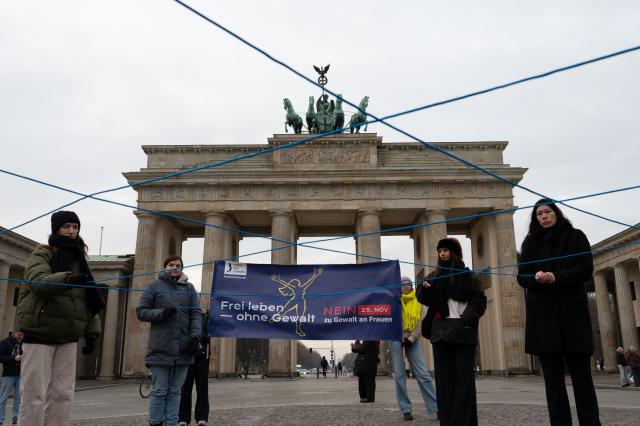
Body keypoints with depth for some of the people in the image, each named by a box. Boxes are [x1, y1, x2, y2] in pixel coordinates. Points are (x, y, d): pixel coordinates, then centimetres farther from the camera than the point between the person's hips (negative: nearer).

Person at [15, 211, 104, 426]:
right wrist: (68, 279, -38)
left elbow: (89, 300, 16)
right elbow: (38, 281, -19)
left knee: (63, 394, 4)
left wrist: (92, 331, 7)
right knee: (35, 394, -6)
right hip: (40, 332, -5)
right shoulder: (41, 254, 3)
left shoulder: (79, 260, 18)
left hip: (68, 337, 5)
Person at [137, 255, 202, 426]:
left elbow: (196, 314, 8)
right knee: (159, 391, 1)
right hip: (161, 348, -2)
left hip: (183, 349, 3)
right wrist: (162, 313, -11)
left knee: (175, 392, 8)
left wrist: (195, 336, -7)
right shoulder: (154, 286, 8)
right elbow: (141, 311, 5)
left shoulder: (189, 288, 14)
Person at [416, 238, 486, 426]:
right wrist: (424, 289, -11)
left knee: (464, 378, -3)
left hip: (463, 333, -3)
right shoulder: (435, 276, 13)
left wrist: (466, 320, -14)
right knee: (443, 378, 4)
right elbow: (424, 299, 11)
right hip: (440, 332, 4)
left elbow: (480, 301, -1)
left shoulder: (468, 275, 3)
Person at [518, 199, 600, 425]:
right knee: (553, 377, 2)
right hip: (542, 315, 2)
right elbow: (521, 277, 9)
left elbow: (586, 269, -3)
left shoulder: (575, 236, 7)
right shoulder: (531, 243, 13)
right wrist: (536, 277, -14)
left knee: (580, 373, -2)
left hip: (571, 311, -2)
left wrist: (557, 277, -18)